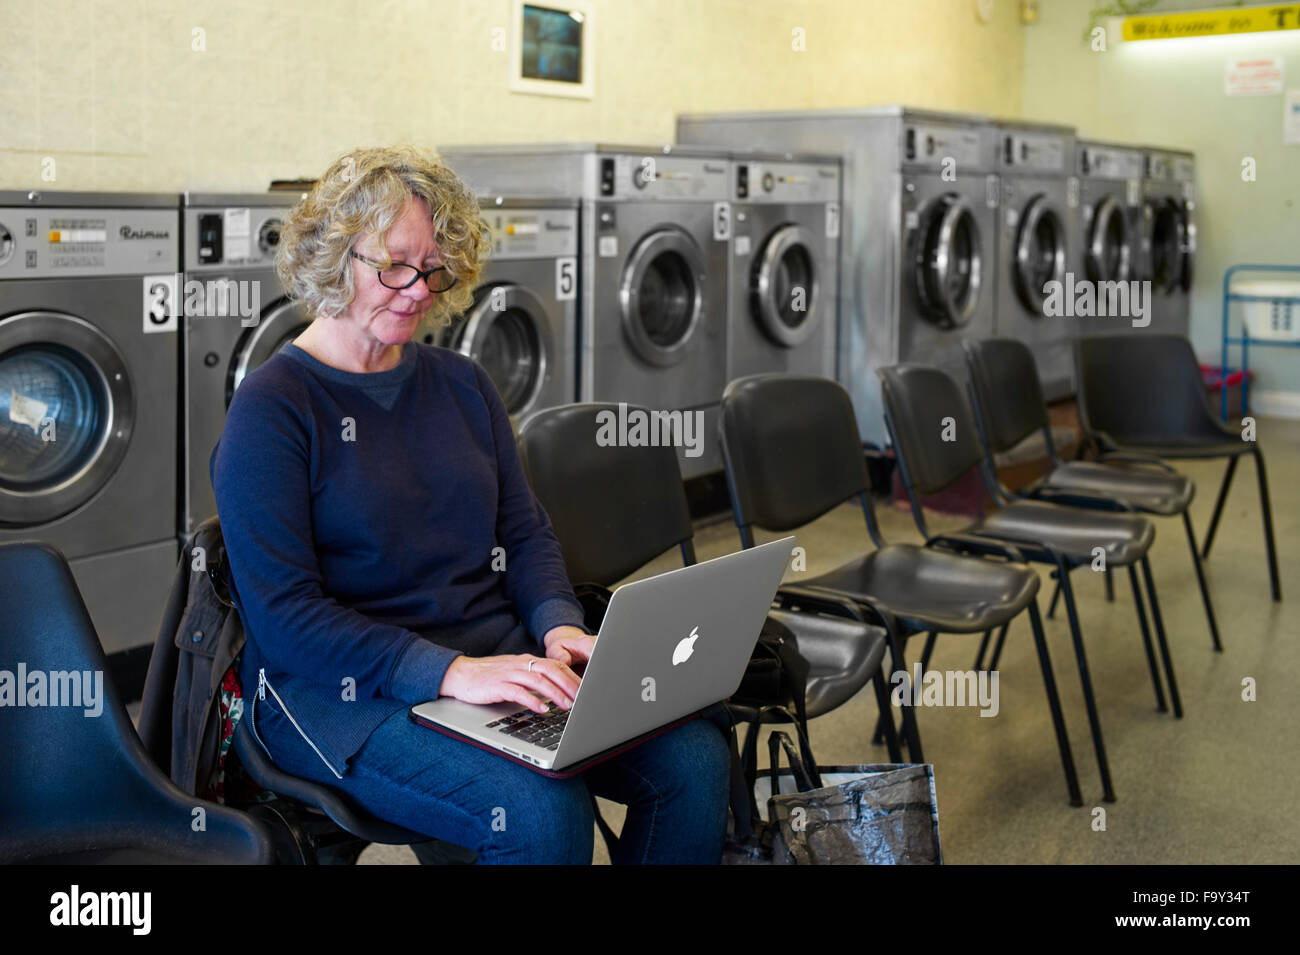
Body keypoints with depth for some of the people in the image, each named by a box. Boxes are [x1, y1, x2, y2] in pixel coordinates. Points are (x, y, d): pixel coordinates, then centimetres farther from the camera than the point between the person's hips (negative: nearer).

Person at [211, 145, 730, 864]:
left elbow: (525, 533, 16)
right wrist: (450, 672, -24)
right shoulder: (270, 409, -7)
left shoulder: (461, 384, 14)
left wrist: (559, 624, -6)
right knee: (541, 810, -32)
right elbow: (284, 615, -14)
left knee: (695, 756, -15)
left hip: (498, 657, 6)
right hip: (345, 690, -6)